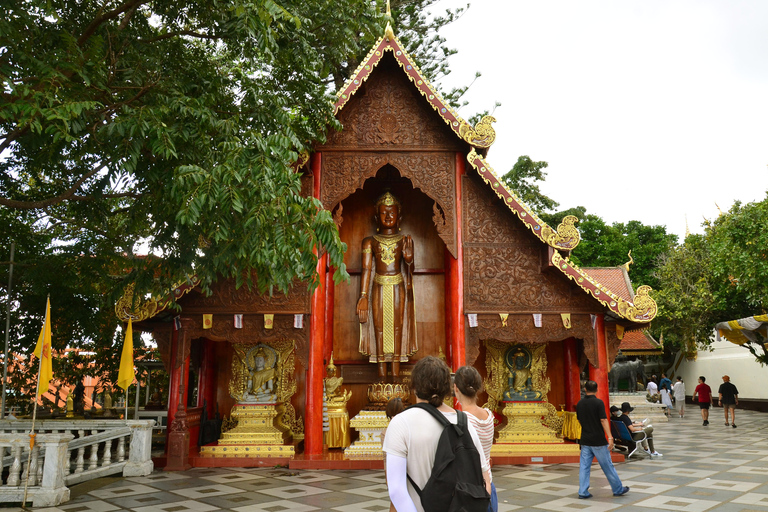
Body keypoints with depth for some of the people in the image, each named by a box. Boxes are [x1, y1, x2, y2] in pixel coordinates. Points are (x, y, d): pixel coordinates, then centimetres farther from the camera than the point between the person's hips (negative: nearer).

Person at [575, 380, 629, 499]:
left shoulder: (580, 403, 5)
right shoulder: (598, 402, -11)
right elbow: (603, 420, -17)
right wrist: (610, 437, -17)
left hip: (585, 440, 4)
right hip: (598, 440, -4)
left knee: (584, 466, 6)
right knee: (607, 466, 8)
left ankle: (583, 492, 4)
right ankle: (618, 489, 22)